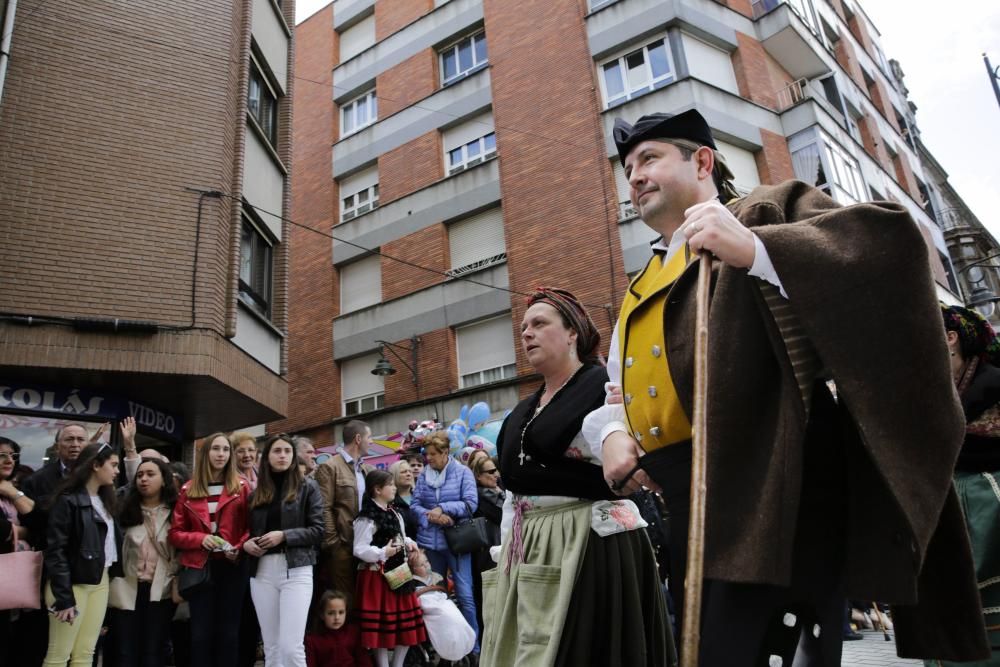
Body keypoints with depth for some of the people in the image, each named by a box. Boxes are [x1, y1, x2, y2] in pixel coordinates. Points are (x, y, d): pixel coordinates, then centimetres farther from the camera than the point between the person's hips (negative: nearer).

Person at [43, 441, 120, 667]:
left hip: (100, 582, 7)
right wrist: (64, 597, -18)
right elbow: (55, 551, -15)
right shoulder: (68, 500, -11)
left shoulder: (105, 500, 13)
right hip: (73, 584, -7)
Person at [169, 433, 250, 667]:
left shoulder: (241, 487, 1)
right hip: (199, 567, 1)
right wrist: (200, 538, -13)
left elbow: (250, 526, 2)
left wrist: (239, 547, -15)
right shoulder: (188, 490, 5)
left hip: (232, 566, -1)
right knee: (201, 632, 5)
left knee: (228, 631, 6)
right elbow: (175, 533, 5)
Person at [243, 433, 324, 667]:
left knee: (291, 647, -11)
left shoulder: (307, 487, 3)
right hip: (262, 571, 4)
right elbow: (249, 530, 18)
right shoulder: (256, 492, 14)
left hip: (296, 570, -4)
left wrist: (284, 535, -13)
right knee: (271, 647, 8)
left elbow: (318, 531, -3)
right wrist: (246, 543, -4)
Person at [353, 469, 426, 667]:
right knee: (382, 624, 0)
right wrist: (383, 553, -25)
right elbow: (359, 550, -19)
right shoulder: (367, 518, -15)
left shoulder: (394, 514, 13)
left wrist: (407, 543, 7)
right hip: (377, 577, -8)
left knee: (406, 623, 11)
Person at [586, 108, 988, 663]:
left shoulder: (768, 210, 5)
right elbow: (616, 388, 22)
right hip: (687, 508, 7)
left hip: (770, 488, -7)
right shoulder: (640, 289, 24)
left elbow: (889, 241, -11)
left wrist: (754, 248, -23)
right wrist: (612, 433, 0)